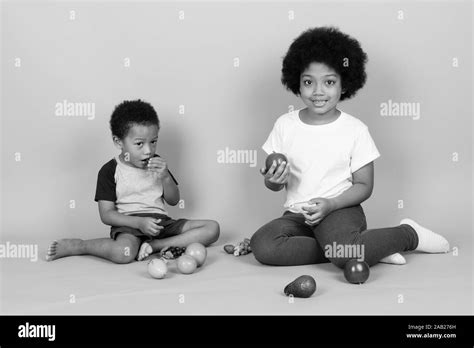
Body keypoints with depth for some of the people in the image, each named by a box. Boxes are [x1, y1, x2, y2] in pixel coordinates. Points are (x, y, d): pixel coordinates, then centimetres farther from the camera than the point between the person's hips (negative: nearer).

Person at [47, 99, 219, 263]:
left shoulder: (157, 163, 14)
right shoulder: (110, 170, -2)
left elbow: (173, 200, 14)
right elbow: (106, 214, -7)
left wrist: (165, 177, -5)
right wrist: (139, 222, -21)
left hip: (161, 222, 6)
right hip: (129, 225, -5)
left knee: (212, 228, -12)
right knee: (123, 252, -40)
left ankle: (155, 246, -21)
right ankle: (74, 246, -13)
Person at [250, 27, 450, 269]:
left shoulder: (355, 129, -4)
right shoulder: (285, 125, 2)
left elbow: (364, 185, -1)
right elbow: (274, 185, 7)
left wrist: (331, 204, -18)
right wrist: (272, 180, -18)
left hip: (339, 210, -3)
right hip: (297, 213, 3)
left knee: (345, 256, -35)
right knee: (262, 245, -27)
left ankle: (409, 233, -3)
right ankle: (361, 249, -17)